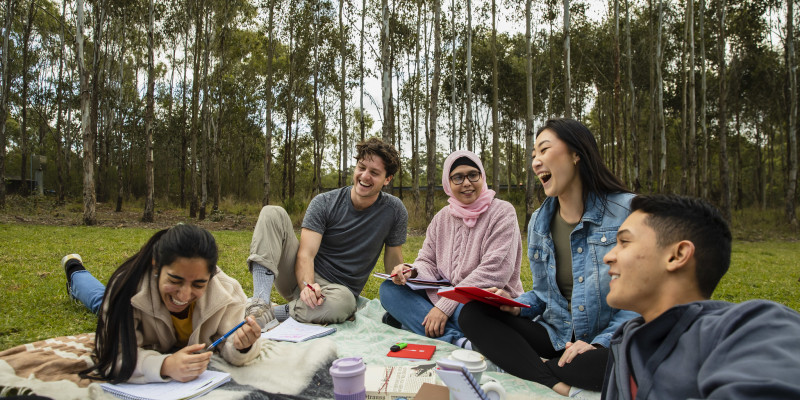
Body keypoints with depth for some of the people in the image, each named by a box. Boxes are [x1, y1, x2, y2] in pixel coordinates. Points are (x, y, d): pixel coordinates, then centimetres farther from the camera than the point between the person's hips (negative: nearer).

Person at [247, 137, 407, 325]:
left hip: (338, 288, -1)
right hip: (303, 277, 2)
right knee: (273, 213, -18)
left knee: (343, 302, -41)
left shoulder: (394, 211, -4)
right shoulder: (324, 203, -5)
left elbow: (393, 263, 5)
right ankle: (261, 301, -32)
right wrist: (307, 285, -33)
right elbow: (306, 254, -14)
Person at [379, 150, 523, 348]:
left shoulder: (502, 212, -7)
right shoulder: (442, 218, 12)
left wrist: (445, 306, -21)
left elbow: (494, 272, -18)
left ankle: (410, 319, -19)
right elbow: (428, 262, 11)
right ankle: (454, 338, -27)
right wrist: (411, 272, -16)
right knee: (389, 288, -12)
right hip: (444, 298, 7)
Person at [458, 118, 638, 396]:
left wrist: (602, 343, -21)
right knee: (472, 313, -14)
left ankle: (533, 370, -19)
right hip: (556, 335, 5)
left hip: (612, 341, -4)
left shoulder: (627, 211, -9)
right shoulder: (538, 222, 7)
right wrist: (517, 305, -7)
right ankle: (556, 384, -28)